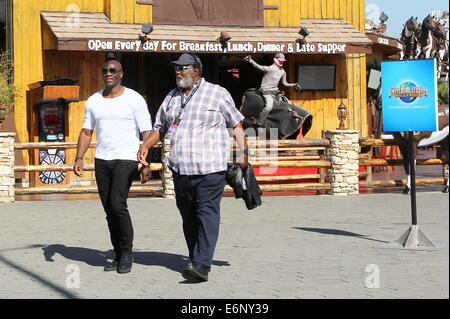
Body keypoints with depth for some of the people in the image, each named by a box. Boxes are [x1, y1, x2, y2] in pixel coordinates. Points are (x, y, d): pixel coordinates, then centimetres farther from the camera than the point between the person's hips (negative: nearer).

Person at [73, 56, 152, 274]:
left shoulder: (134, 99, -2)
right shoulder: (93, 101, 12)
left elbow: (147, 132, -5)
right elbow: (86, 131, 14)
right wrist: (79, 158, 1)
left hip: (125, 159, -5)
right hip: (101, 160, 5)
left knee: (117, 204, -17)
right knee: (108, 209, 6)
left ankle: (126, 252, -1)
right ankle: (118, 255, 15)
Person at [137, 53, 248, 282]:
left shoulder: (217, 93, 3)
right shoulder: (172, 98, 18)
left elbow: (236, 123, 4)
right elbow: (159, 128, 23)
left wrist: (243, 152, -7)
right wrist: (145, 146, 6)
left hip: (209, 168, -6)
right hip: (180, 169, 6)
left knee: (207, 215, -13)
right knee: (188, 217, 9)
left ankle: (202, 265, -21)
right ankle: (195, 260, 19)